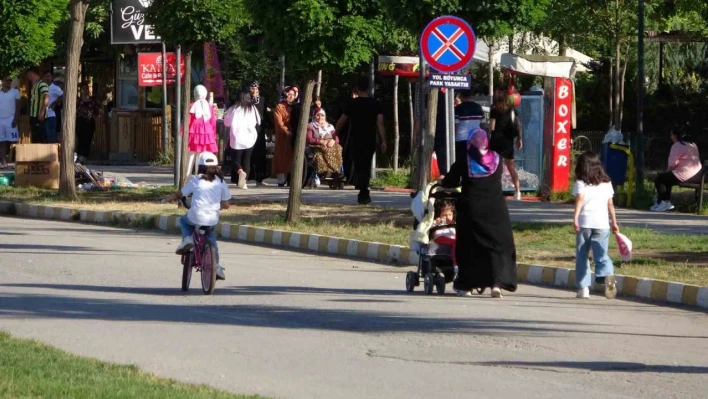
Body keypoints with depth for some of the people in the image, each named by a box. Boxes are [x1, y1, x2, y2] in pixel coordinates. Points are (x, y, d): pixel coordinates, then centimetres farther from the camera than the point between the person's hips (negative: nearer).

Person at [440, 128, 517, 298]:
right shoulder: (496, 159, 2)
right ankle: (497, 283, -12)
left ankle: (466, 284, 15)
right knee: (498, 245, 4)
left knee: (470, 246, 10)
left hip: (471, 209, -1)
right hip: (495, 209, 1)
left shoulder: (464, 162, -6)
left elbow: (449, 182, 0)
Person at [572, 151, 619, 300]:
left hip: (584, 222, -2)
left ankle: (583, 288, 10)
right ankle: (608, 275, -31)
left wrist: (575, 218, -22)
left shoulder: (581, 183, 2)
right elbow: (610, 204, 13)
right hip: (602, 223, 2)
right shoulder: (606, 183, 13)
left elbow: (580, 199, -14)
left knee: (582, 256, 10)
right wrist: (614, 223, 19)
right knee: (602, 255, 0)